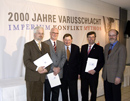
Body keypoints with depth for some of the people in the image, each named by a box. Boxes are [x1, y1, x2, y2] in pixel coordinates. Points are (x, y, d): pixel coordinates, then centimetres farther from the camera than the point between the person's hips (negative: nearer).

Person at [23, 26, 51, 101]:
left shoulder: (46, 46, 16)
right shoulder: (28, 45, -1)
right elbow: (26, 61, -9)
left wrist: (47, 69, -7)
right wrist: (37, 68, -20)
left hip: (42, 77, 4)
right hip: (32, 77, -4)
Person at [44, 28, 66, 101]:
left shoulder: (61, 44, 11)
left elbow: (64, 57, 7)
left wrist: (59, 68, -7)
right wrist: (53, 68, -14)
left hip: (58, 73, 4)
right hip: (48, 72, -4)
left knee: (56, 93, 12)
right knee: (47, 93, 7)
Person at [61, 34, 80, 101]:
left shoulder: (76, 48, 3)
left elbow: (78, 61, 4)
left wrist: (78, 72, 1)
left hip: (73, 74, 0)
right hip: (63, 73, 0)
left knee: (73, 92, 6)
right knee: (63, 91, 14)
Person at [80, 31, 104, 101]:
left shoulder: (99, 48, -2)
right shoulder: (83, 47, 10)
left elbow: (102, 62, -6)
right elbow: (81, 60, 10)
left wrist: (95, 70, -17)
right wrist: (79, 72, 4)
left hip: (93, 74, -3)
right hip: (83, 74, 3)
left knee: (93, 91, 11)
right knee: (84, 91, 9)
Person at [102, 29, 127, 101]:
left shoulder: (121, 47, -11)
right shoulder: (106, 46, 12)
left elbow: (122, 64, -15)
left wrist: (118, 77, -18)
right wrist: (103, 72, 9)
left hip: (115, 78, -6)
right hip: (106, 76, 6)